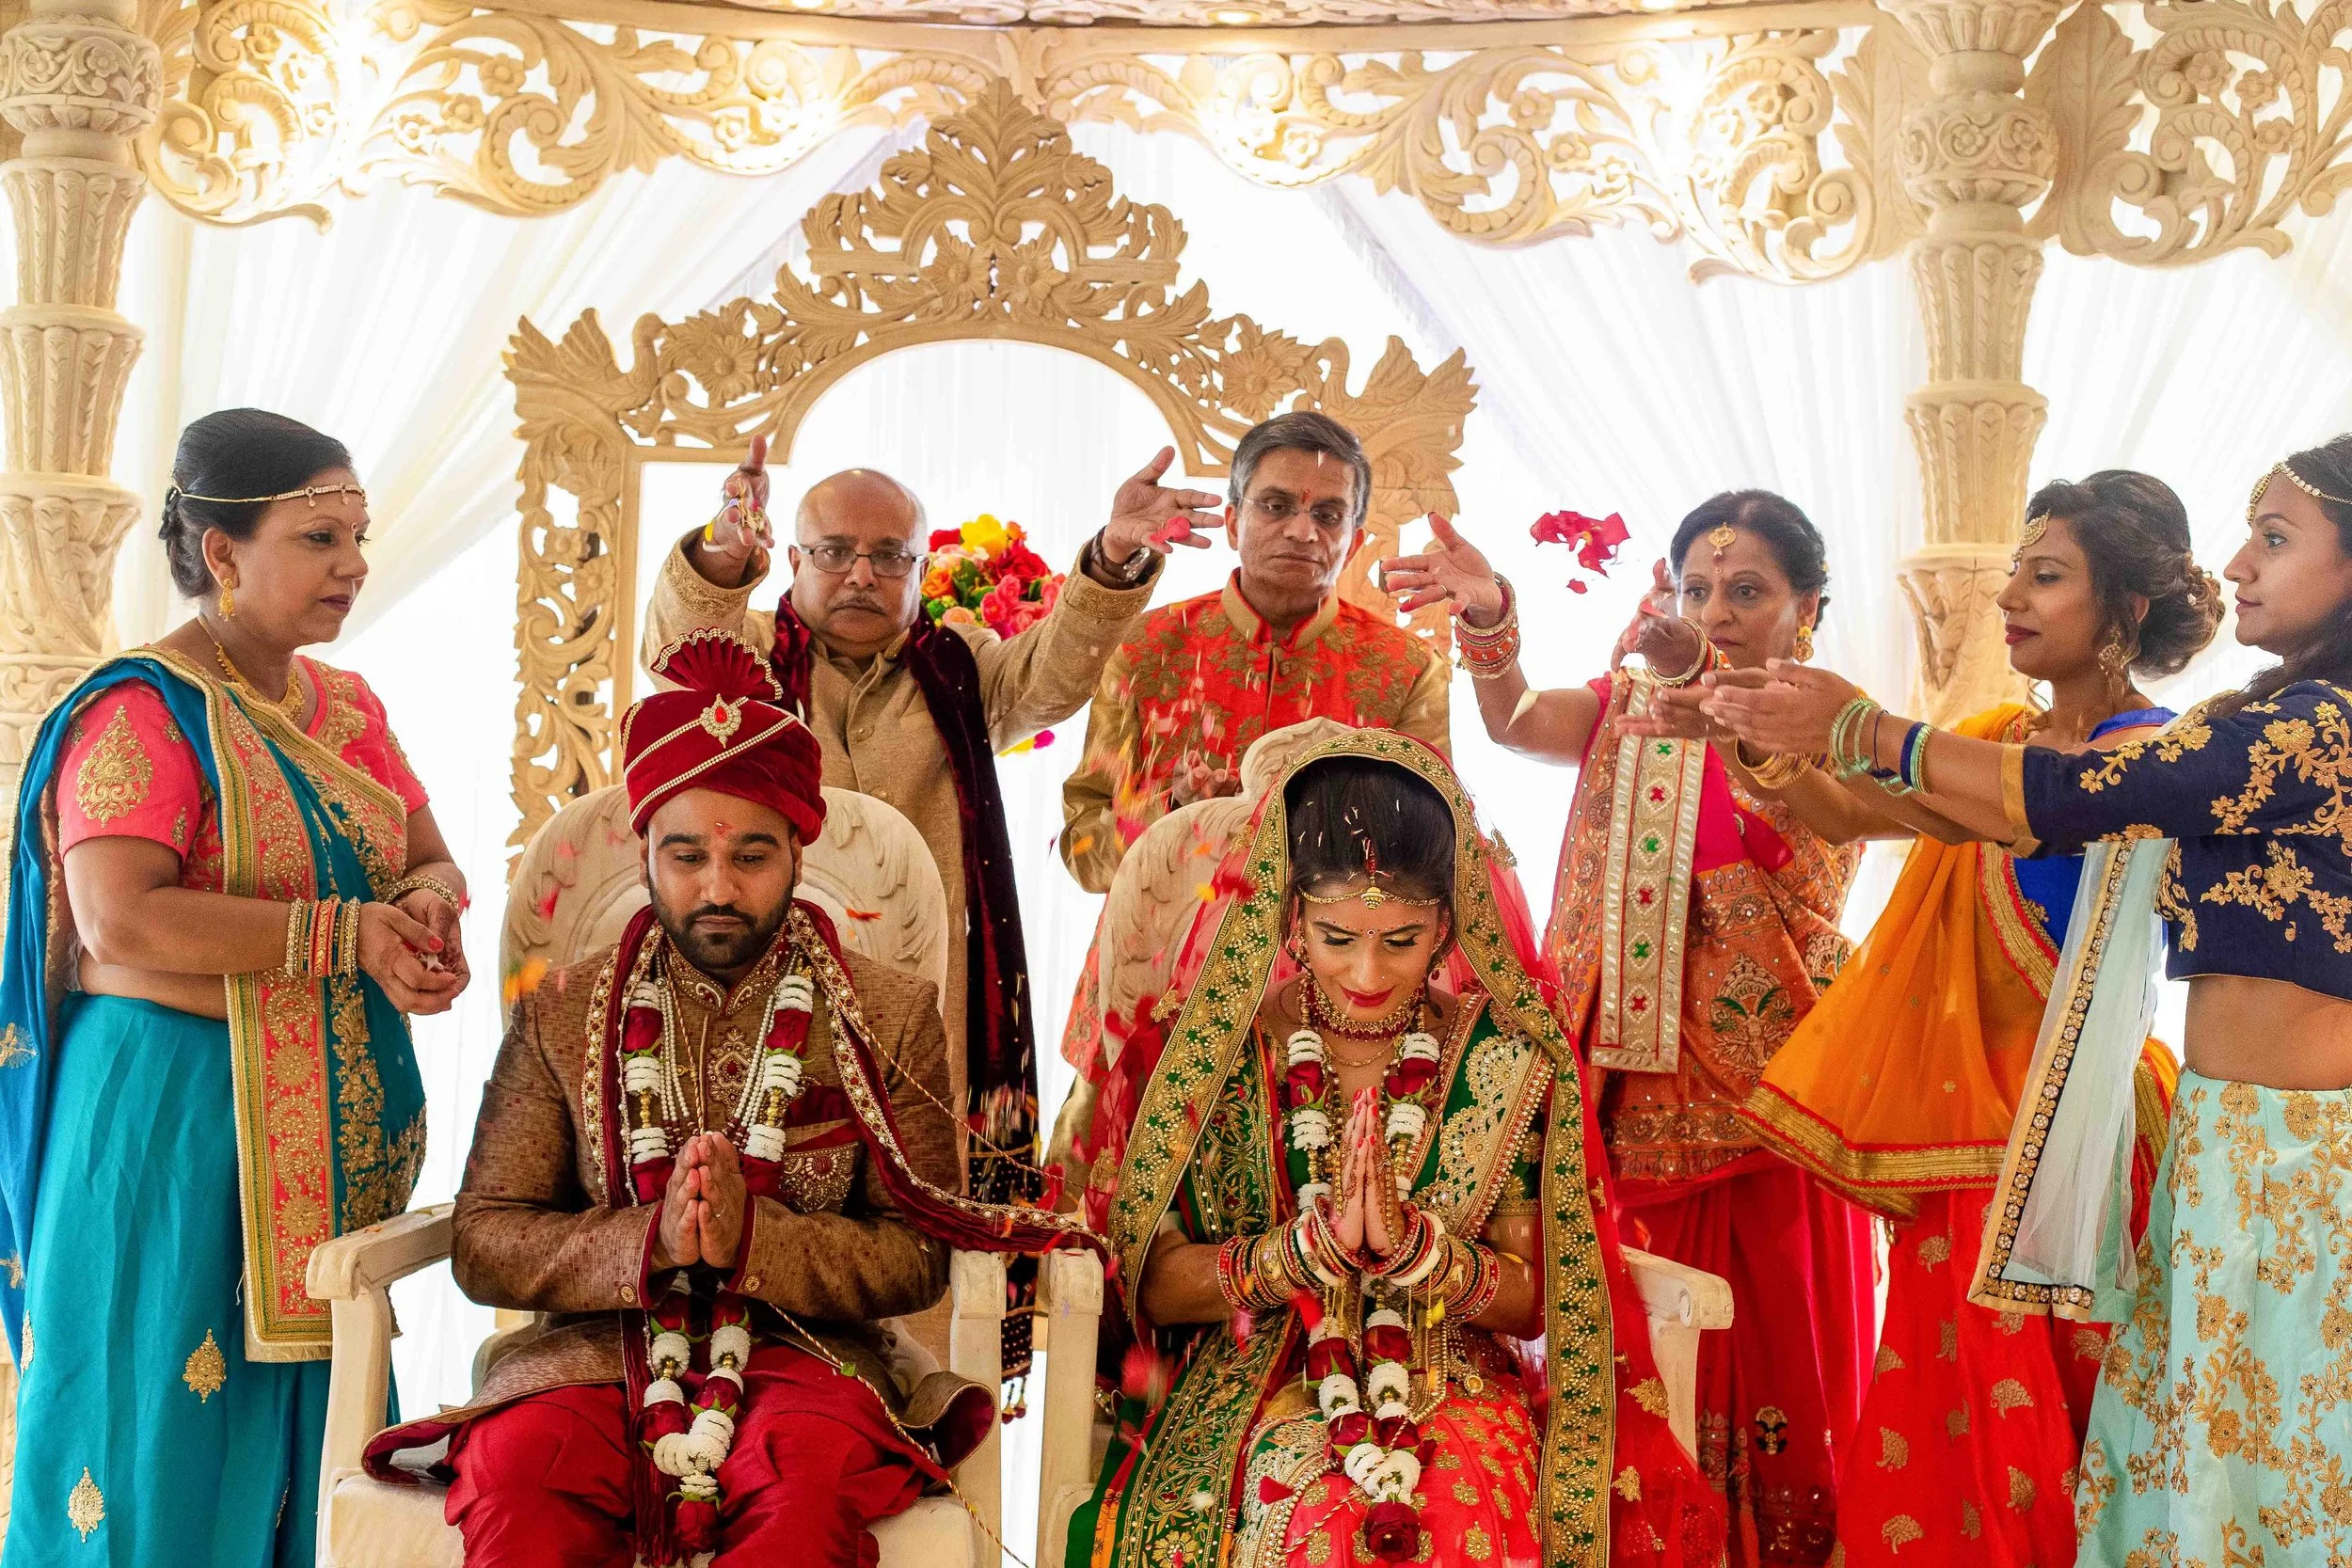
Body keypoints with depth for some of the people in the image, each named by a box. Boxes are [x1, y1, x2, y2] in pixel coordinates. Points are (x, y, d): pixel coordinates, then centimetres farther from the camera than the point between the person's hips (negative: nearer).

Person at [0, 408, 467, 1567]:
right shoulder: (143, 712, -11)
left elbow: (433, 863, 14)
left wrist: (423, 913, -10)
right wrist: (347, 932, -20)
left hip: (341, 1116, 7)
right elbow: (119, 921, -22)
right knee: (162, 1420, 1)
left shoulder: (346, 707, 13)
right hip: (178, 1111, -7)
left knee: (306, 1413, 12)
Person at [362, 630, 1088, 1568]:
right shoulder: (562, 1014, 11)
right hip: (602, 1350, 1)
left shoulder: (892, 1018, 7)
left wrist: (750, 1236, -17)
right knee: (512, 1464, -33)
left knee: (815, 1477, -35)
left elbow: (918, 1258, 1)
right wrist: (650, 1240, -15)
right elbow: (482, 1243, 4)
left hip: (804, 1350, 0)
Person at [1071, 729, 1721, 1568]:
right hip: (1252, 1391, 0)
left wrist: (1413, 1247, -18)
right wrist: (1314, 1247, -19)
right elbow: (1154, 1284, -3)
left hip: (1457, 1391, 1)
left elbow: (1531, 1301, 2)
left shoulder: (1506, 1057, 0)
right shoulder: (1220, 1046, -2)